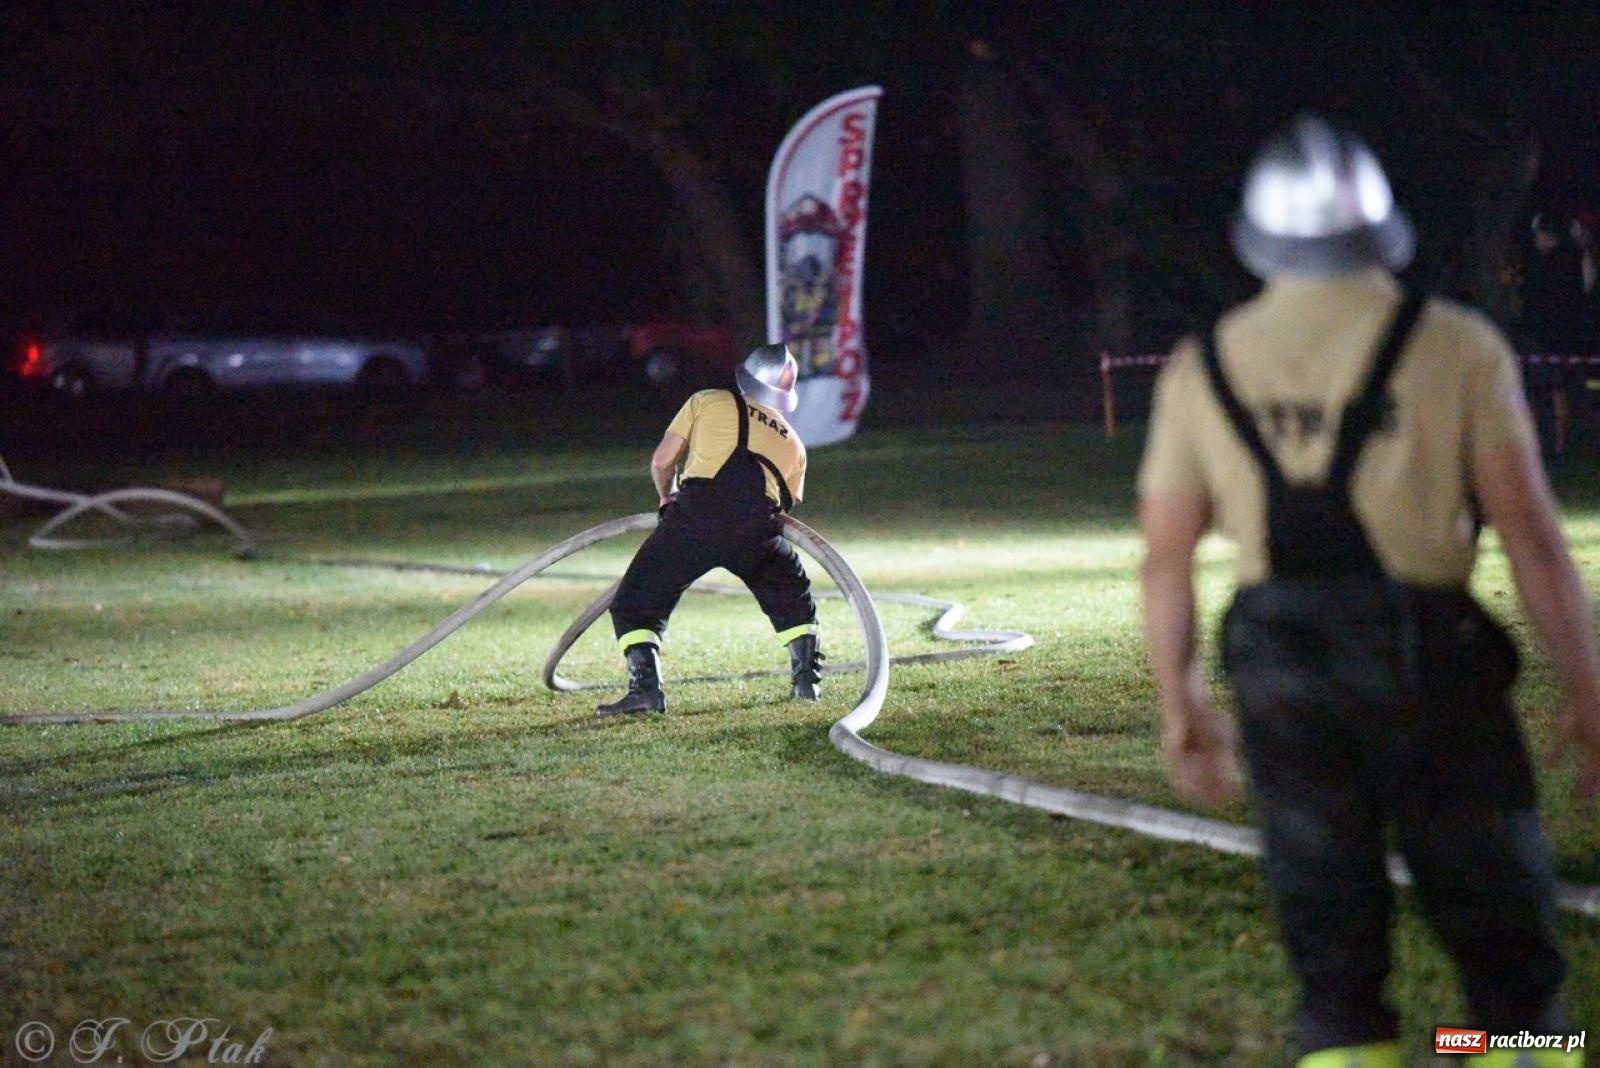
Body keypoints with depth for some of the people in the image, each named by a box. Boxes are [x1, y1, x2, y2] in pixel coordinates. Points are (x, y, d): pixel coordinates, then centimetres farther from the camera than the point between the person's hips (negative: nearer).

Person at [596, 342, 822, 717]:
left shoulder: (707, 402, 22)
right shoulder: (793, 442, 30)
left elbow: (662, 462, 17)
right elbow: (787, 503, 27)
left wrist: (668, 499, 36)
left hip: (696, 516, -3)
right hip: (757, 525, 3)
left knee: (635, 604, 7)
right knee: (792, 599, 30)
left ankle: (645, 686, -9)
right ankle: (807, 677, 21)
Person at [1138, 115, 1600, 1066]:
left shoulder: (1201, 370, 7)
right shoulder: (1453, 347, -2)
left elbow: (1167, 555, 9)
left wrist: (1180, 703, 19)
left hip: (1280, 665, 3)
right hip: (1427, 658, -3)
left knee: (1330, 935, 9)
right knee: (1500, 924, 7)